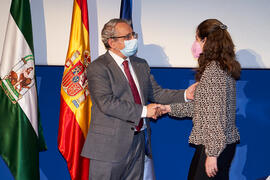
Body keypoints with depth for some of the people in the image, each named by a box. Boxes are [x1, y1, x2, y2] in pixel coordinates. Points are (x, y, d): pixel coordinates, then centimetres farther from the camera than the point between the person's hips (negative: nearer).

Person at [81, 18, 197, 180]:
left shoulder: (141, 65, 14)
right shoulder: (97, 68, -11)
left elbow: (155, 92, 13)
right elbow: (107, 103, -21)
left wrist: (185, 94, -2)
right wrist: (143, 111, -21)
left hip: (138, 142, 7)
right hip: (109, 145, -6)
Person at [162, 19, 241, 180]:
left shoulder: (214, 70, -18)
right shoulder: (223, 67, 12)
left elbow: (217, 116, -22)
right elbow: (202, 105, 18)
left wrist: (213, 153, -21)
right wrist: (170, 108, 19)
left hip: (215, 147, -10)